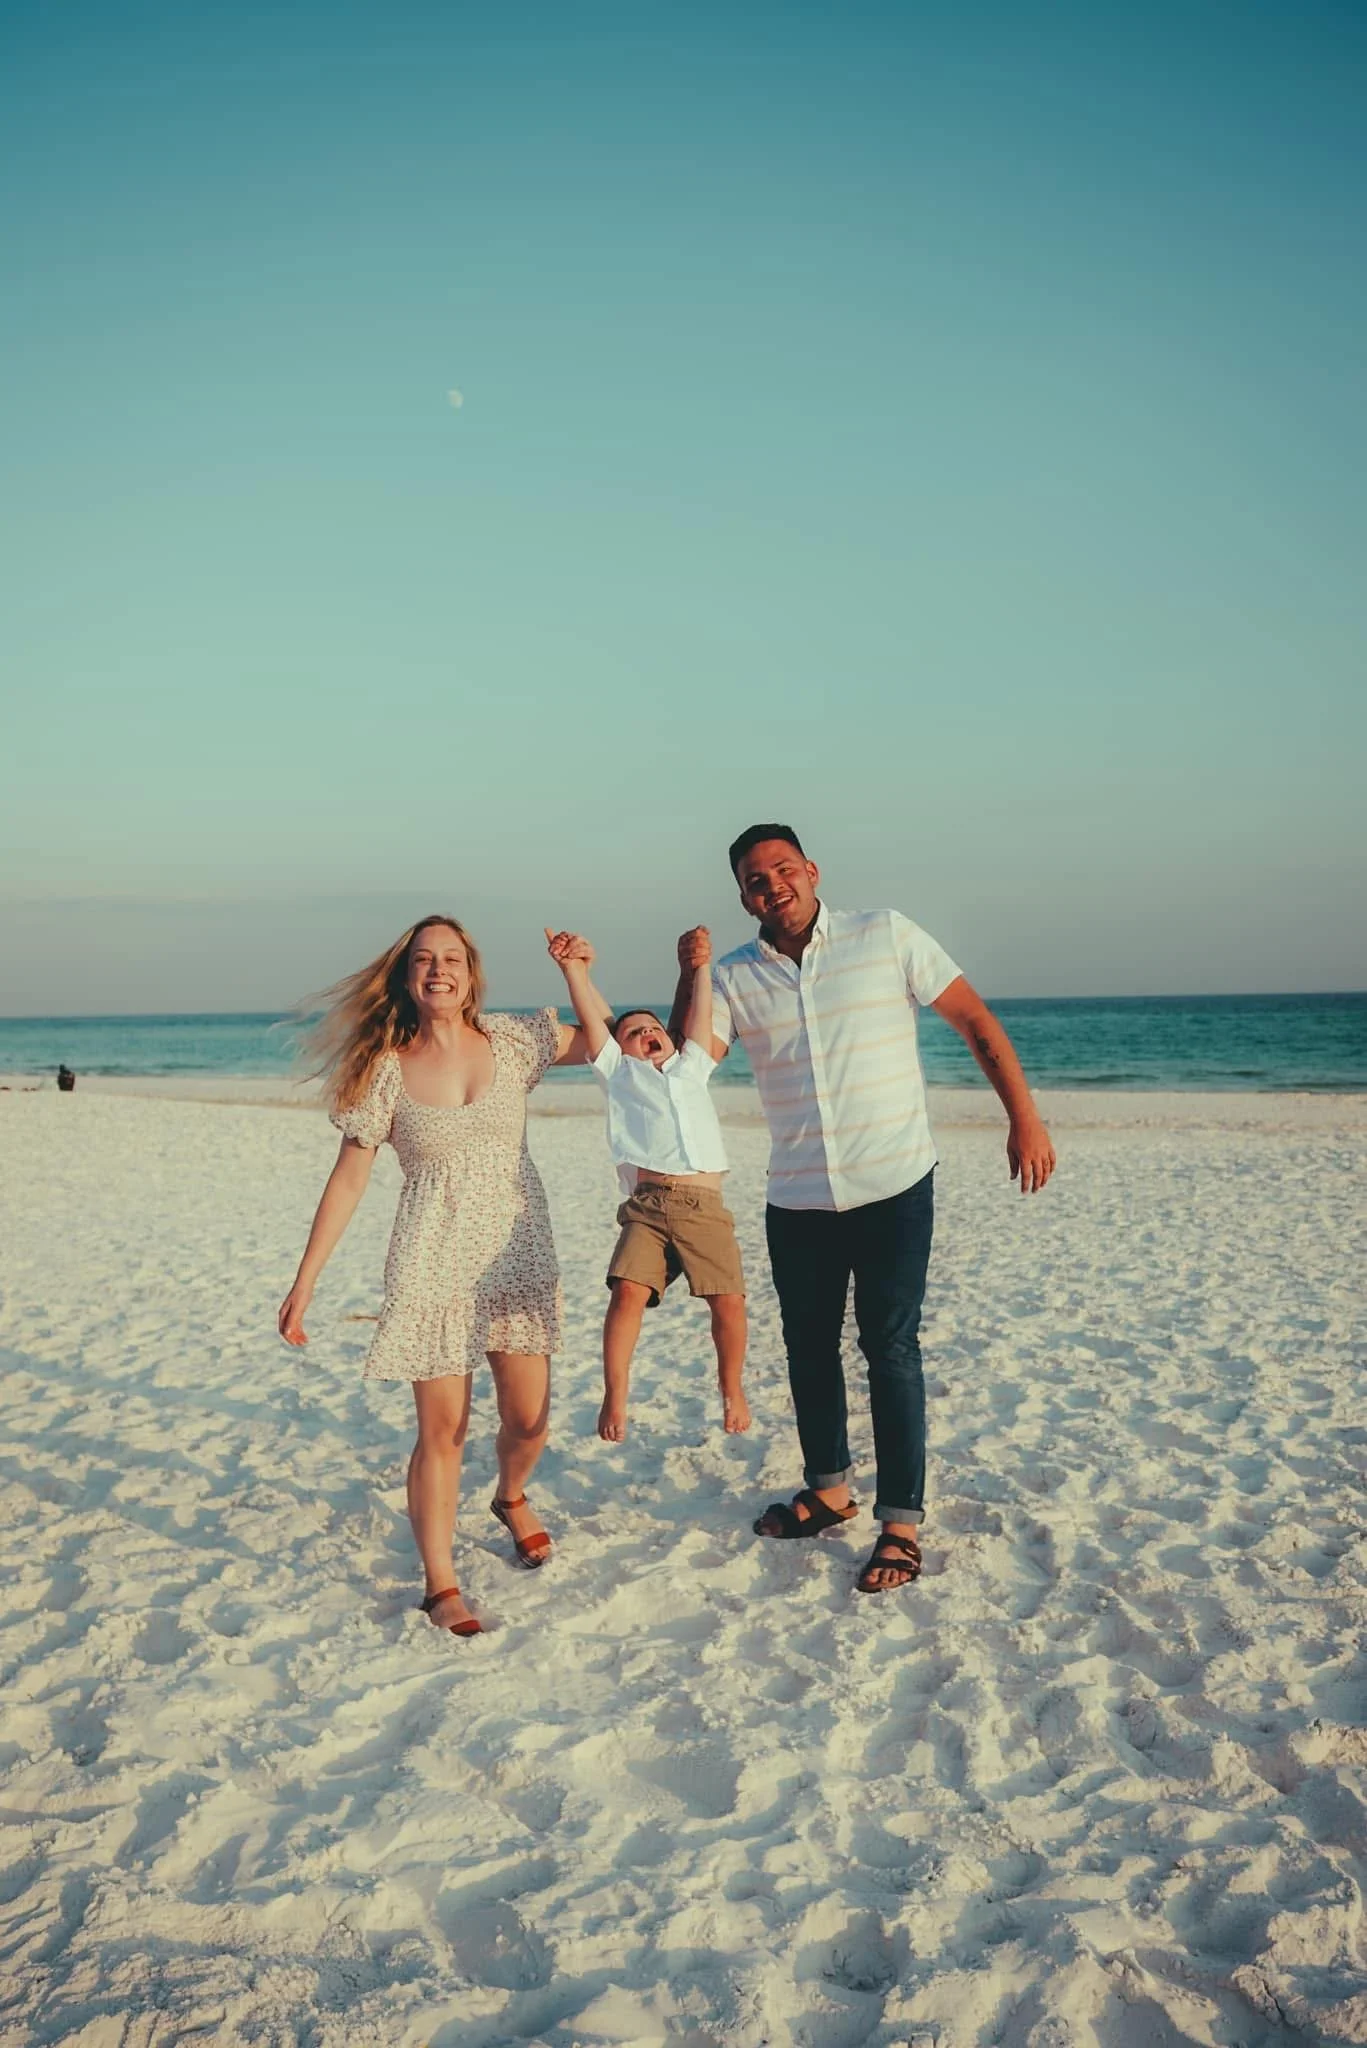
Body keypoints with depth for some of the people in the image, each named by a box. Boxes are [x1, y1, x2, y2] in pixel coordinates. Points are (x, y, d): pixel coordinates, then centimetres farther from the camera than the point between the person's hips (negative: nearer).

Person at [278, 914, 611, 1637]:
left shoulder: (509, 1042, 1)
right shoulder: (386, 1070, -5)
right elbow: (348, 1178, -2)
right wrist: (305, 1279, -3)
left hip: (518, 1253, 3)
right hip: (432, 1265, -2)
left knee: (528, 1416, 8)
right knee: (442, 1429, -3)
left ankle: (511, 1497, 42)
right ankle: (440, 1584, 13)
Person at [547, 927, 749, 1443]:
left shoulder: (691, 1068, 30)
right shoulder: (619, 1072, 23)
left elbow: (700, 1016, 28)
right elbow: (590, 1020, 12)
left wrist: (700, 966, 29)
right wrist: (574, 969, 2)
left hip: (706, 1207, 2)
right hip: (648, 1206, -2)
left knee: (729, 1301, -9)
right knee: (627, 1292, -21)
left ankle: (731, 1391, 13)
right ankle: (614, 1398, -8)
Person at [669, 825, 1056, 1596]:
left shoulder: (886, 936, -5)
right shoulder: (736, 977, 2)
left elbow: (976, 1020, -3)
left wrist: (1024, 1118, -8)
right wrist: (689, 978, -20)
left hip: (893, 1188, -4)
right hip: (797, 1200, 4)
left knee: (891, 1350, -2)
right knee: (809, 1349, 15)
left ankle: (902, 1525, 10)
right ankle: (828, 1490, 35)